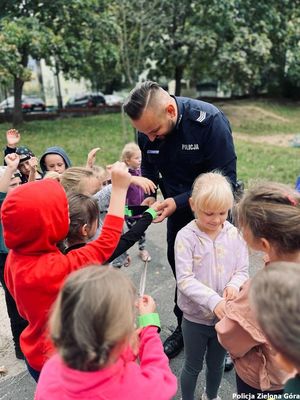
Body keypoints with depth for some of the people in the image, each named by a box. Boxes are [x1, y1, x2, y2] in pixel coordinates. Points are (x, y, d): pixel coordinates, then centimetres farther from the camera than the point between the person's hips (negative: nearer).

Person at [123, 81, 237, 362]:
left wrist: (178, 202, -31)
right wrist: (150, 196, -14)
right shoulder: (147, 129, -13)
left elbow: (225, 178, -26)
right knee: (179, 267, 16)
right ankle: (183, 327, 39)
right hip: (176, 206, 5)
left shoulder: (210, 120, -29)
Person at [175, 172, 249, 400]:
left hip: (225, 315, 3)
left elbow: (242, 270, -2)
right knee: (193, 366, 19)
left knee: (217, 364, 27)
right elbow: (185, 280, -22)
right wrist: (213, 301, -32)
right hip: (196, 316, -3)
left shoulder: (234, 234, -10)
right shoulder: (186, 237, -20)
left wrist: (234, 285, -23)